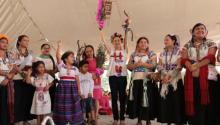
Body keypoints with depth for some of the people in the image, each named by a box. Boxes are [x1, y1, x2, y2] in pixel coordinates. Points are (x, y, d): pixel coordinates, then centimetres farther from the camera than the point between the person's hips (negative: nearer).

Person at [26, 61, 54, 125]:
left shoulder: (47, 76, -3)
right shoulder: (34, 77, -3)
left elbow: (51, 83, 5)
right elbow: (27, 81, -16)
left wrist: (48, 86, -12)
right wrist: (29, 73, -19)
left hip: (45, 95, 0)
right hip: (38, 95, 0)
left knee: (44, 113, 7)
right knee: (38, 113, 8)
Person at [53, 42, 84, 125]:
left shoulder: (75, 69, 10)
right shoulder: (61, 66, 3)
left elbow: (77, 80, 11)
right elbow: (58, 56, -10)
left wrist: (79, 90, 7)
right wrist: (59, 45, -7)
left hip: (72, 88, 2)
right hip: (62, 88, -2)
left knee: (73, 106, 4)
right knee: (62, 106, 1)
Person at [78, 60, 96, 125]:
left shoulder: (90, 75, 10)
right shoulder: (78, 76, -2)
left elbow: (92, 84, 7)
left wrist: (90, 92, -3)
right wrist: (80, 94, -13)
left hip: (89, 95, 3)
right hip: (82, 96, -3)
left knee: (91, 107, -2)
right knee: (83, 109, 1)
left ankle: (92, 119, 3)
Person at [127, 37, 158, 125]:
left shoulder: (151, 54, 6)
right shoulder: (133, 54, 16)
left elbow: (154, 65, -6)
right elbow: (129, 66, 11)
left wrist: (142, 64, -11)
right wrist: (135, 65, -8)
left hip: (147, 80, -3)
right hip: (135, 80, 3)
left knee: (147, 99, -5)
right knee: (136, 100, 3)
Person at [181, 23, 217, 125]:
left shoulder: (210, 43, 12)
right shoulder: (187, 45, 17)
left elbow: (210, 58, -4)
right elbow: (184, 60, 3)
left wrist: (197, 65, -18)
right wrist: (191, 67, -17)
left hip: (207, 76, -1)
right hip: (191, 77, 2)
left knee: (205, 103, -5)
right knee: (193, 102, 0)